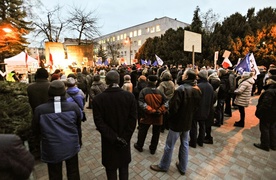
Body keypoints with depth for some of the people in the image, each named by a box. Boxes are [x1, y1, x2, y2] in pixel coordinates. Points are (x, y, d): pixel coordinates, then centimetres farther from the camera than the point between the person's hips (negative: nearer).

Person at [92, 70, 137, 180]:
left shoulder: (97, 99, -14)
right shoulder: (130, 96, -12)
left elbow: (99, 123, -17)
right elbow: (133, 119, -13)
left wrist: (113, 138, -12)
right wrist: (125, 137, -8)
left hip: (108, 141, -1)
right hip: (125, 140, 2)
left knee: (111, 168, 21)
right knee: (124, 167, 24)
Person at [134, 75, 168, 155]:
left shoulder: (144, 91, -11)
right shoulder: (160, 91, -6)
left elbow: (141, 103, -21)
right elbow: (166, 103, -11)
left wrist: (151, 110, -20)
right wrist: (160, 111, -13)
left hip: (147, 115, -1)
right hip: (158, 116, 1)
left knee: (142, 131, 18)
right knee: (156, 133, 17)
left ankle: (139, 146, 35)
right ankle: (153, 149, 30)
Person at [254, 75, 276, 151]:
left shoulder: (269, 92, -26)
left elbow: (265, 105, -28)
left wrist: (258, 113, -19)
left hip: (267, 114, -9)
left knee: (264, 129, 4)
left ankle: (265, 145, 16)